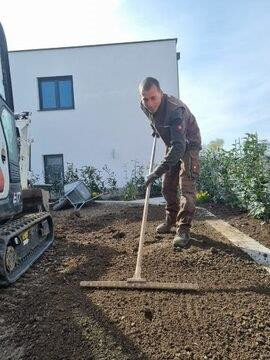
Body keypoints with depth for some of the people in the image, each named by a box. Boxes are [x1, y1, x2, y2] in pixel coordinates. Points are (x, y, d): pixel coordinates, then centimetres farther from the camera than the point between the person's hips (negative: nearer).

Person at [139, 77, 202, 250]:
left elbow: (179, 145, -46)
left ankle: (184, 230, -9)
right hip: (171, 145, 7)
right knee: (168, 187, 10)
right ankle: (171, 221, 27)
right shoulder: (145, 107, -13)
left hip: (188, 146, -7)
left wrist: (159, 170, -52)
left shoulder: (176, 110, -37)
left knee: (186, 187, -17)